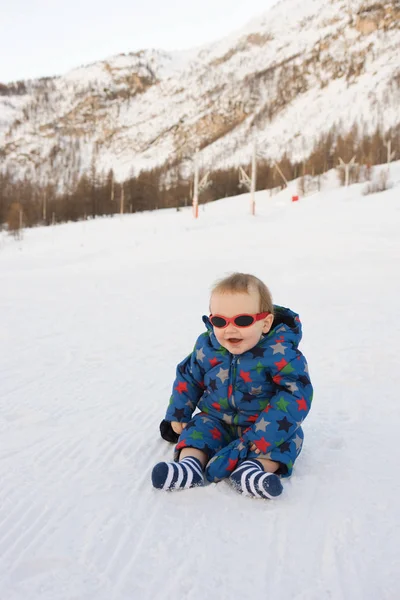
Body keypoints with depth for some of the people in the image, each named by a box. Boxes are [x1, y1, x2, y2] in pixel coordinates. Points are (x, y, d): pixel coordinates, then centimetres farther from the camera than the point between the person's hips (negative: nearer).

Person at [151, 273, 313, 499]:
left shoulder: (280, 353, -26)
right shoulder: (206, 348, -11)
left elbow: (296, 393, -29)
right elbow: (188, 378, 5)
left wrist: (266, 433, -35)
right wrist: (177, 414, 6)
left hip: (262, 426, -3)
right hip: (216, 420, 3)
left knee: (290, 435, -24)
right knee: (198, 427, -18)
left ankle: (253, 468, -42)